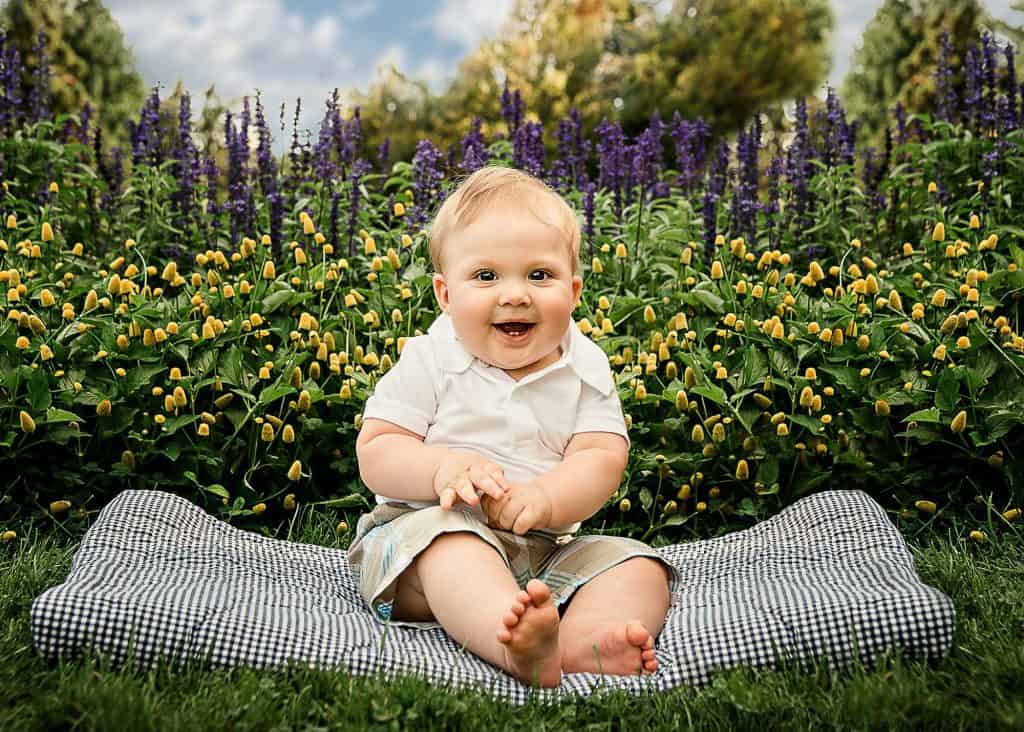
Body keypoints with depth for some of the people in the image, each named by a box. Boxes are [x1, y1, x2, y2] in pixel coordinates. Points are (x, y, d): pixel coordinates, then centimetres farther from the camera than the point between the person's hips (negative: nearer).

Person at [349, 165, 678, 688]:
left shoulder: (585, 369, 4)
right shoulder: (428, 362, -2)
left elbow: (601, 461, -7)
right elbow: (374, 454, -6)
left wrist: (542, 498, -29)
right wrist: (441, 467, -27)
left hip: (548, 548, 4)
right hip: (426, 530, -3)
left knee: (639, 566, -15)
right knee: (446, 535, -36)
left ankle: (585, 636, -47)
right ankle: (513, 644, -60)